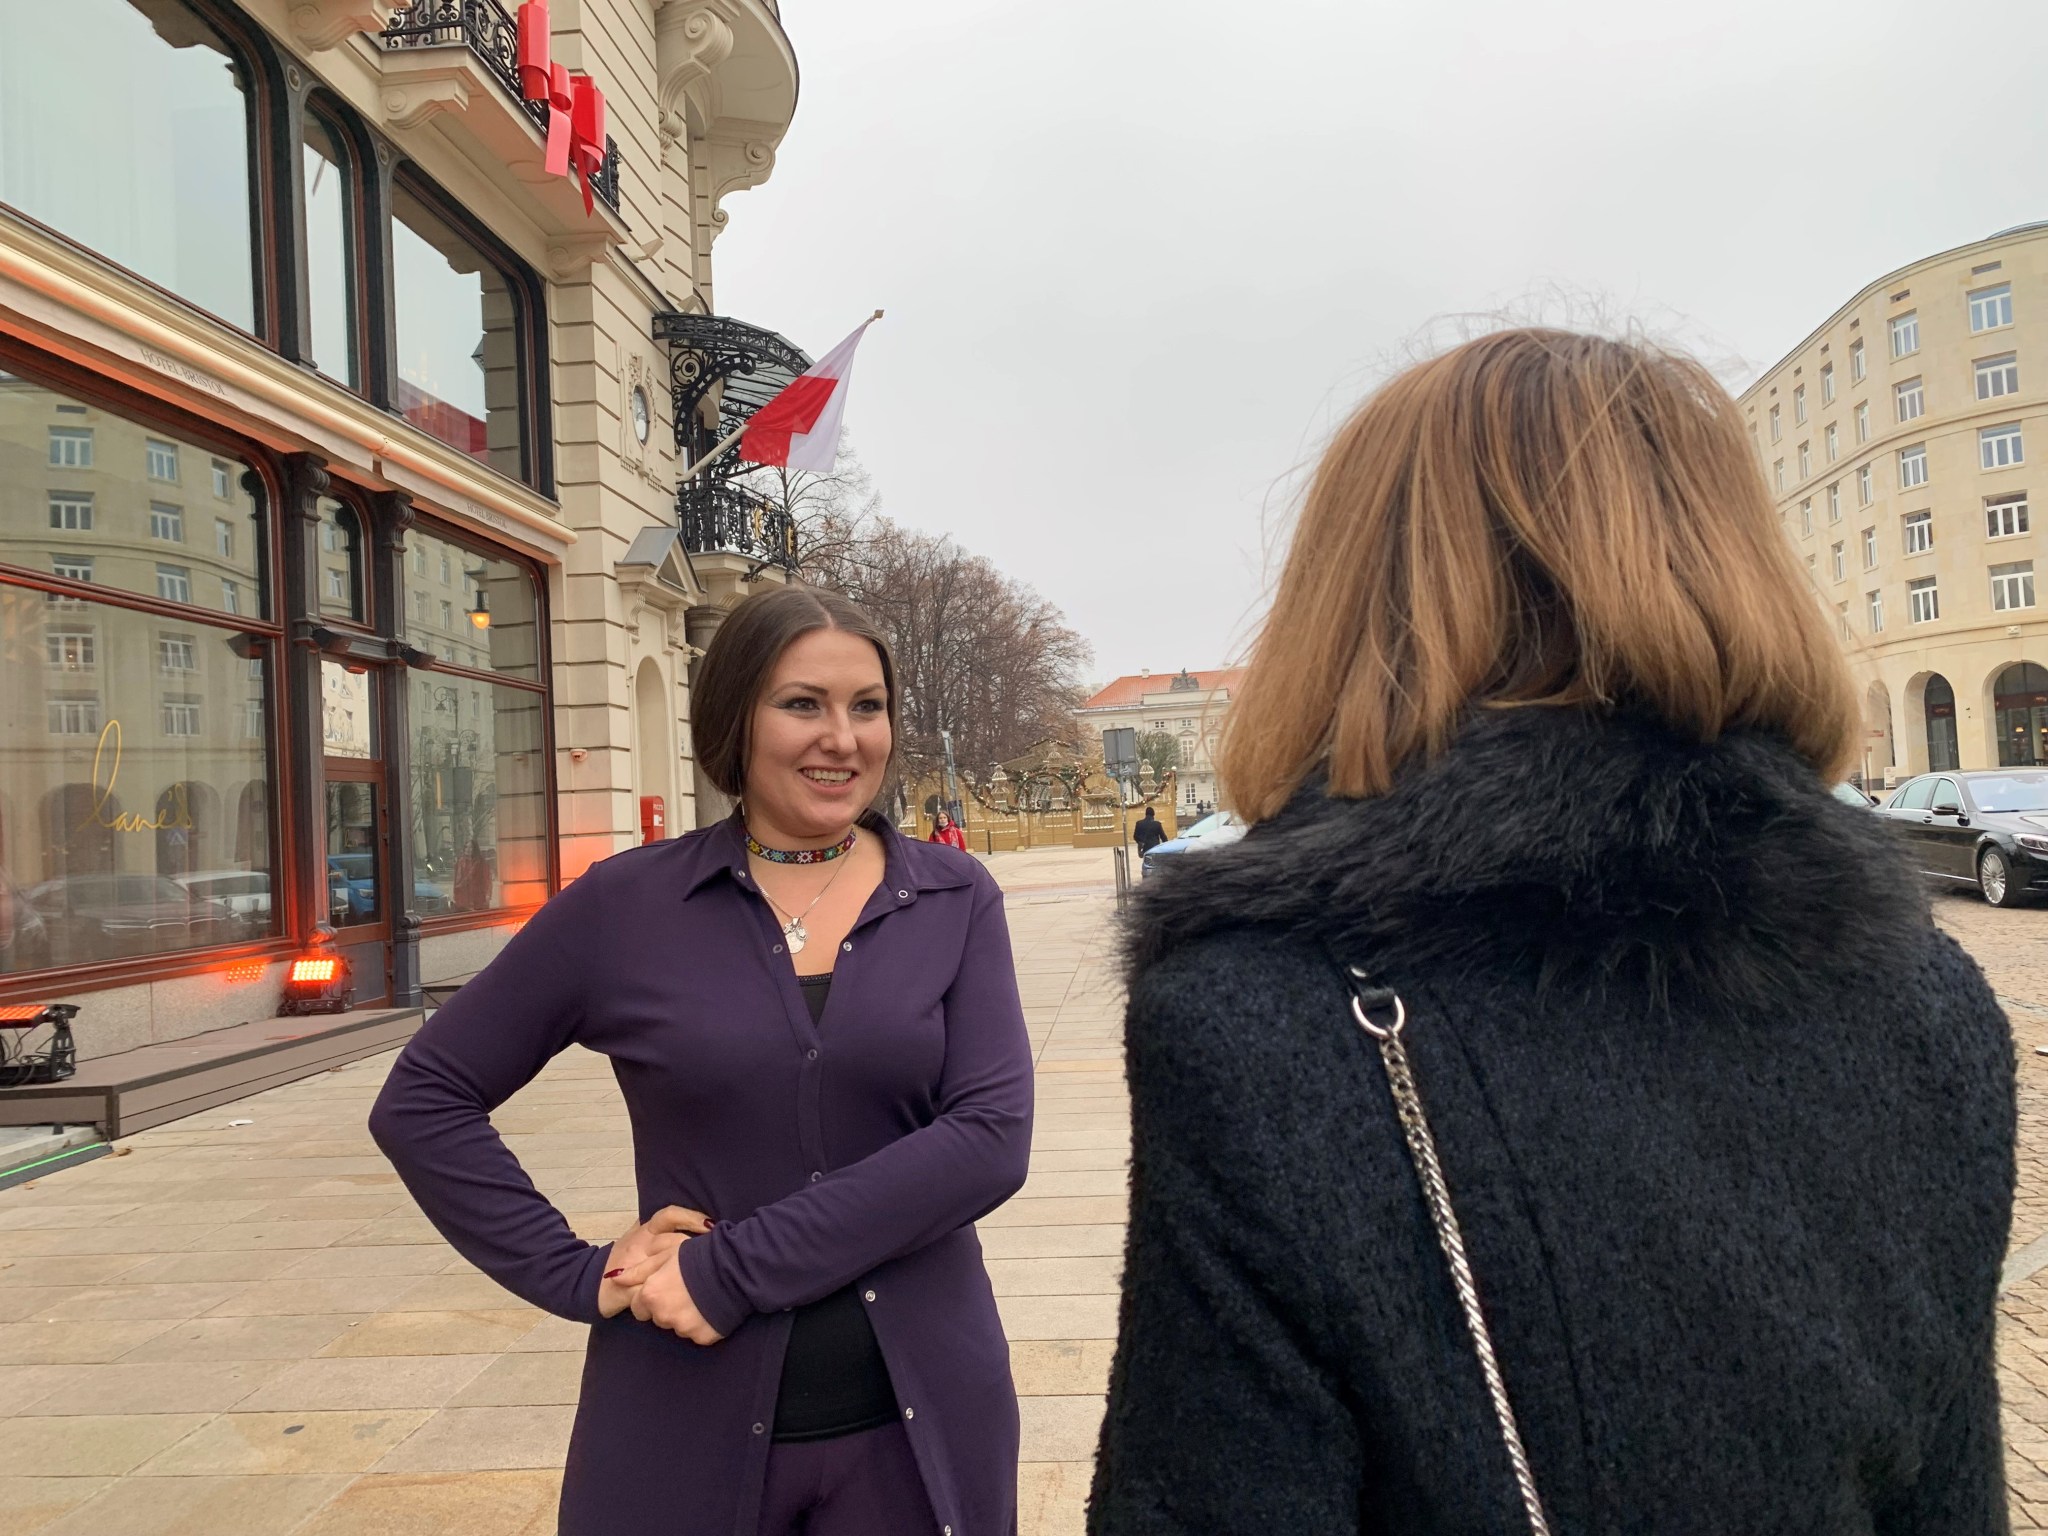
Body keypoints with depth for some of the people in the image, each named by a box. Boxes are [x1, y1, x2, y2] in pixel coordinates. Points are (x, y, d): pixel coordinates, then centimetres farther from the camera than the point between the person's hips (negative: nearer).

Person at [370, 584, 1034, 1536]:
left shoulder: (955, 902, -3)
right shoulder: (626, 905, -4)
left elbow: (992, 1136, -14)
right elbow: (421, 1101, 2)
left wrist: (732, 1270, -18)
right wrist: (577, 1275, -9)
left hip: (919, 1420, 1)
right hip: (689, 1424, 0)